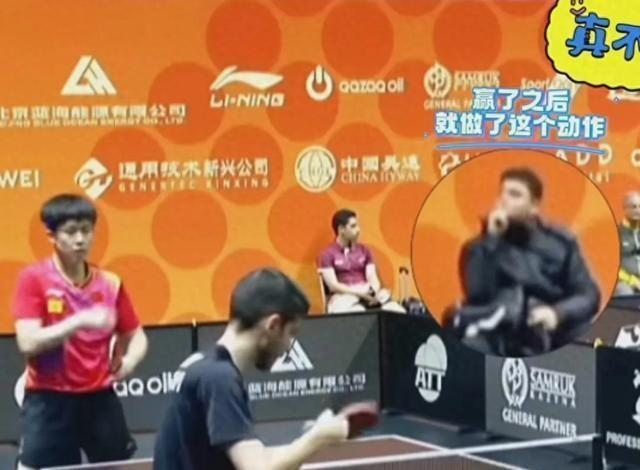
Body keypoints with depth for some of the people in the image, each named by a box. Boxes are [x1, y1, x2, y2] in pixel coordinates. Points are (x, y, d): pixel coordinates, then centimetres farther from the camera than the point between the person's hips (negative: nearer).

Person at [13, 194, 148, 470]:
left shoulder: (110, 283, 3)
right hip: (49, 401, -4)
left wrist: (129, 360, -11)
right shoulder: (33, 279, -7)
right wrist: (80, 321, -26)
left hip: (99, 399, 4)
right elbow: (28, 343, -17)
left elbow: (135, 336, 12)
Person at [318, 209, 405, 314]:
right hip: (344, 295, -5)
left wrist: (373, 291, -15)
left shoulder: (364, 250, 18)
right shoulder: (327, 254, 5)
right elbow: (333, 285, -5)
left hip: (368, 293, 5)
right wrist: (360, 293, -15)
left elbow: (373, 278, 9)